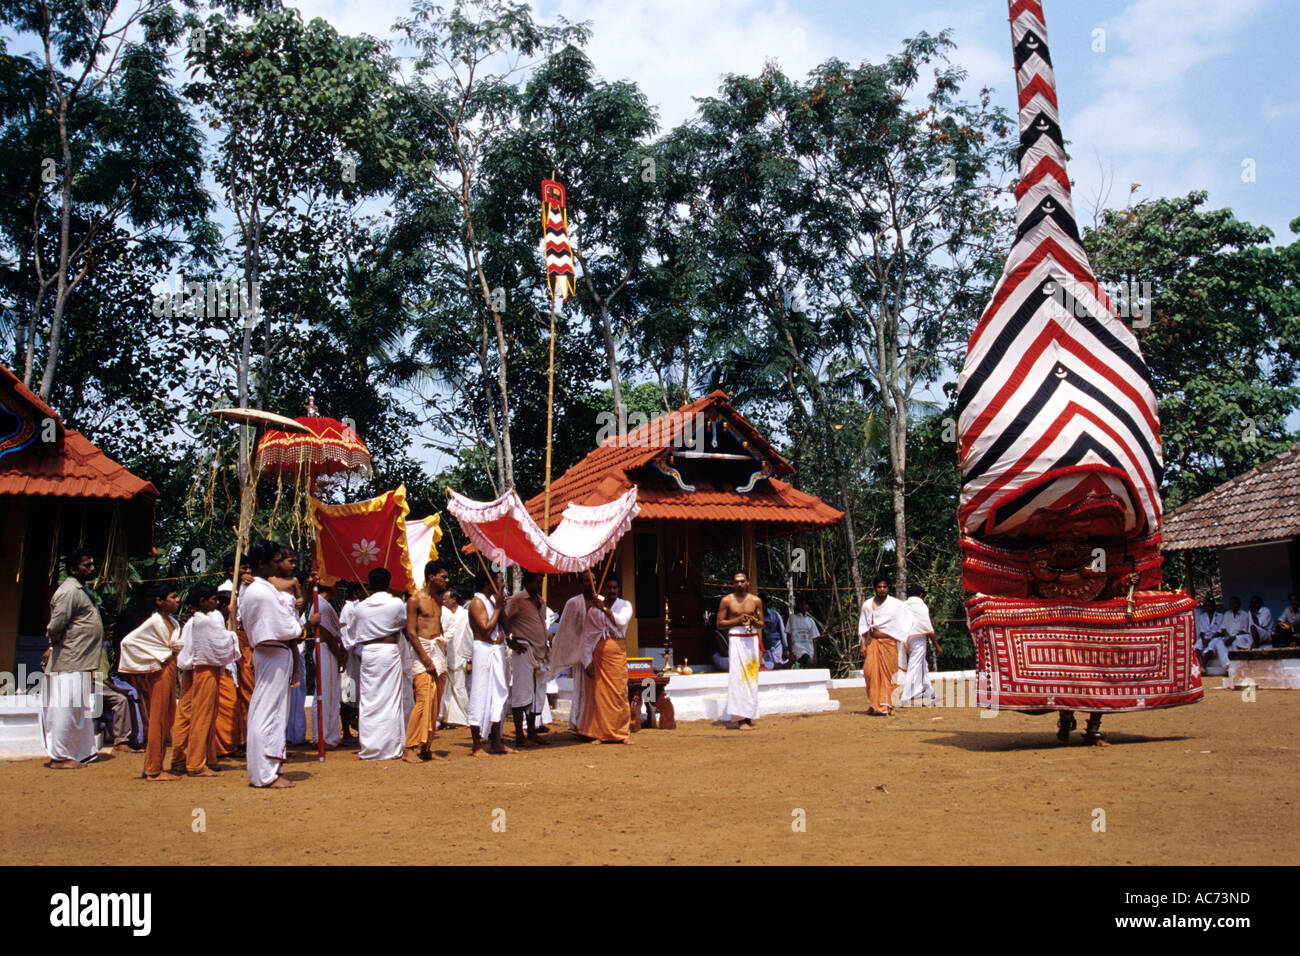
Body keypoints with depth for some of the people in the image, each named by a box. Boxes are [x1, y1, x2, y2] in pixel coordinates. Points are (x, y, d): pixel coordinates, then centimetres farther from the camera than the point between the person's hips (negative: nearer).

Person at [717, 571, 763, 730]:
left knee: (752, 676, 1)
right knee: (738, 676, -10)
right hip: (736, 639, -3)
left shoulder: (756, 600, 10)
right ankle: (741, 718, -12)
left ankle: (749, 716, 8)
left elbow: (762, 623, 15)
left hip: (752, 639, 3)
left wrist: (754, 621, -8)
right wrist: (737, 620, -11)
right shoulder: (726, 600, 2)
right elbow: (719, 624, 3)